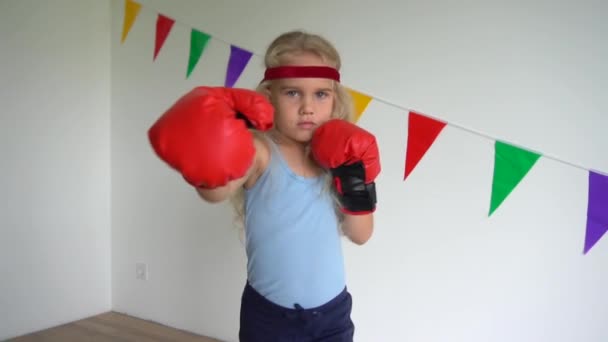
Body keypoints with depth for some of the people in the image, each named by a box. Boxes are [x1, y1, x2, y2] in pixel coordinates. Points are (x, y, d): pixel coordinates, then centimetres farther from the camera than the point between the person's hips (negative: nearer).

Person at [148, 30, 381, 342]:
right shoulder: (260, 152, -17)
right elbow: (214, 191, -39)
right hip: (269, 315, -4)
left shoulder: (333, 157, -2)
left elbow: (360, 234, 1)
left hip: (332, 312, 4)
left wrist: (356, 182, -13)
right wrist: (208, 166, -59)